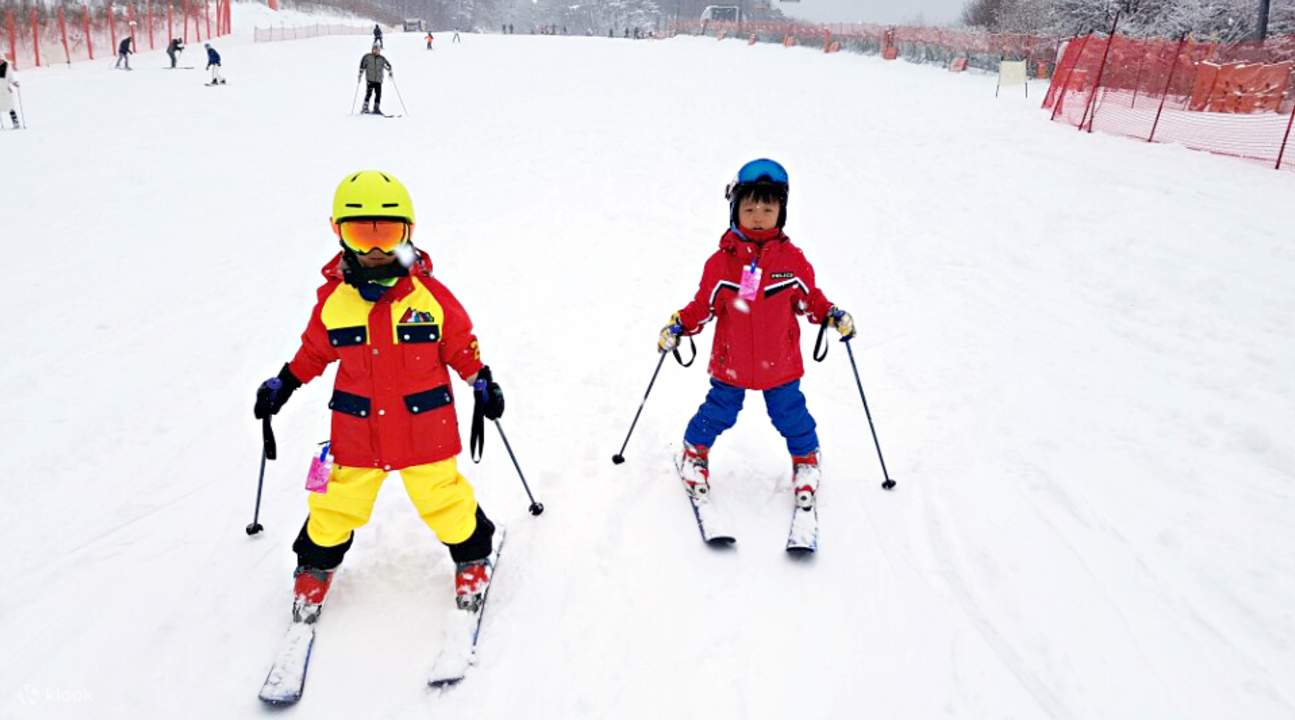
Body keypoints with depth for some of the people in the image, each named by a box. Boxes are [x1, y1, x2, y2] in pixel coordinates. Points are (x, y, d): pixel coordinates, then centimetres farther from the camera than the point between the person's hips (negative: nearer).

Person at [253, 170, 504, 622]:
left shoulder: (430, 294, -9)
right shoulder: (332, 299, -5)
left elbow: (461, 346, 2)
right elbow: (314, 350, 11)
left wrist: (482, 383, 0)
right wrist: (283, 384, 9)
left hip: (425, 427, -1)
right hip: (356, 430, 2)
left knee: (443, 497, 7)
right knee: (337, 504, 13)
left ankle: (473, 556, 33)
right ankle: (315, 565, 40)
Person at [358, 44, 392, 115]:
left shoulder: (382, 59, 11)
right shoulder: (367, 57, 4)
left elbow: (388, 65, 13)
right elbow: (362, 66, 7)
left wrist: (390, 72, -5)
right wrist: (360, 75, 2)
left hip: (379, 80, 3)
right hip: (370, 79, -3)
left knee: (378, 94, -2)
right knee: (369, 93, -13)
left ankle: (376, 109, 7)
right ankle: (365, 108, -8)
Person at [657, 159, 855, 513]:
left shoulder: (792, 259, -5)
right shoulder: (721, 261, -9)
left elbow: (809, 298, 6)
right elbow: (704, 304, -2)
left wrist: (833, 315, -8)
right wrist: (678, 326, -12)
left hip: (780, 363, 1)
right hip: (730, 362, 0)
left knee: (791, 415, 12)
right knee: (717, 413, 13)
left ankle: (806, 461, 38)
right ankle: (694, 455, 39)